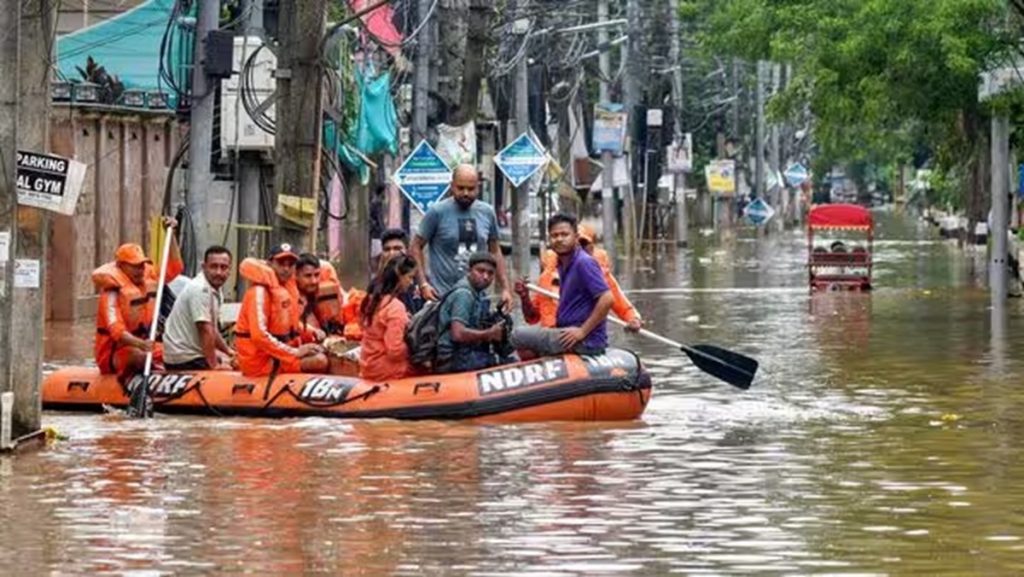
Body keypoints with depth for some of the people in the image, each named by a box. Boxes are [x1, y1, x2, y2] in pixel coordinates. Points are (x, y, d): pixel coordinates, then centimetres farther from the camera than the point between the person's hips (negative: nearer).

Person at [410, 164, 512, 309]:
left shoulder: (487, 213, 7)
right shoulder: (437, 212, -6)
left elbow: (495, 251, 15)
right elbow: (416, 247, -3)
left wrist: (505, 288, 9)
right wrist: (423, 284, -13)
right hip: (442, 296, -4)